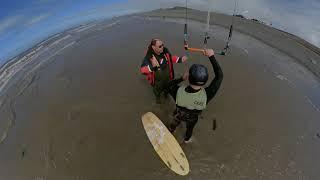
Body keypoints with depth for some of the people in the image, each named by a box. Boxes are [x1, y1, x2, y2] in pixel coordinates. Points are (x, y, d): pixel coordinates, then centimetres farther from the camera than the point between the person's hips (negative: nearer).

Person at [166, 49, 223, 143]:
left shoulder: (179, 92, -45)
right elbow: (219, 76, -34)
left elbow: (169, 85, -19)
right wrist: (211, 56, -31)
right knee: (190, 128, 34)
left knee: (175, 123, 35)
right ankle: (187, 139, 66)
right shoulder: (206, 95, -45)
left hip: (178, 114, 1)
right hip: (192, 118, 0)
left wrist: (181, 78, -20)